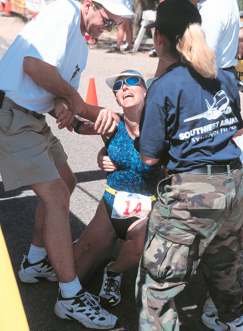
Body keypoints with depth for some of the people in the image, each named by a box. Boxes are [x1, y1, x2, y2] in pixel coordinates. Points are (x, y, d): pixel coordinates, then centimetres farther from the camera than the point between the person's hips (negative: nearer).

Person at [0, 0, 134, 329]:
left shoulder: (80, 46, 17)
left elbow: (67, 96, 12)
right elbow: (33, 64, -26)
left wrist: (97, 113, -9)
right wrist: (71, 97, -11)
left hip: (32, 117, 11)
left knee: (64, 182, 18)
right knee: (56, 196, -11)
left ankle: (35, 262, 31)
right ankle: (71, 297, -4)